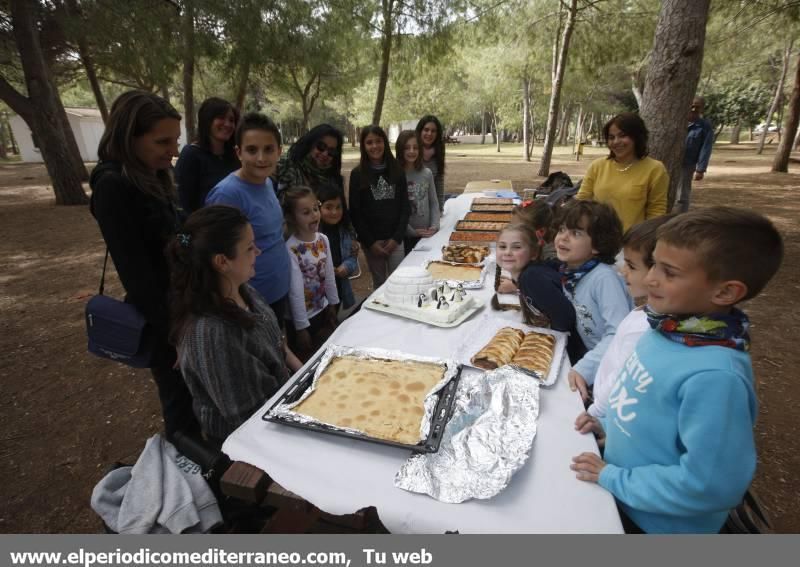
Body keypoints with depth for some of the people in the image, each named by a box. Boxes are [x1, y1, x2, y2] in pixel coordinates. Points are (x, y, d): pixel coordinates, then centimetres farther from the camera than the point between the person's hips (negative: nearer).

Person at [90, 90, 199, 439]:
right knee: (183, 407, 8)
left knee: (189, 402, 22)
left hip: (179, 306, 8)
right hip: (162, 316, -8)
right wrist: (173, 337, -19)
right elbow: (136, 273, -22)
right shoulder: (113, 187, -20)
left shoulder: (153, 178, 6)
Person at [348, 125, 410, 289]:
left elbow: (405, 207, 3)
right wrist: (370, 242, -8)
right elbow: (355, 212, -3)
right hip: (371, 240, -1)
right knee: (379, 282, 8)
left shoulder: (397, 171, 4)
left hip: (394, 238, 1)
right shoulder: (357, 174, -1)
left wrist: (397, 237, -7)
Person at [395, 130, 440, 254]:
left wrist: (435, 226, -6)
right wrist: (411, 231, -15)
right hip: (405, 236, -4)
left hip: (427, 235, 4)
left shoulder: (427, 173, 3)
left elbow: (434, 203, 7)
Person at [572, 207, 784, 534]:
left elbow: (708, 486, -29)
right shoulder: (670, 328, -9)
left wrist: (613, 478, -21)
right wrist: (609, 426, 1)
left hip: (657, 522, -6)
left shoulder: (715, 376, -33)